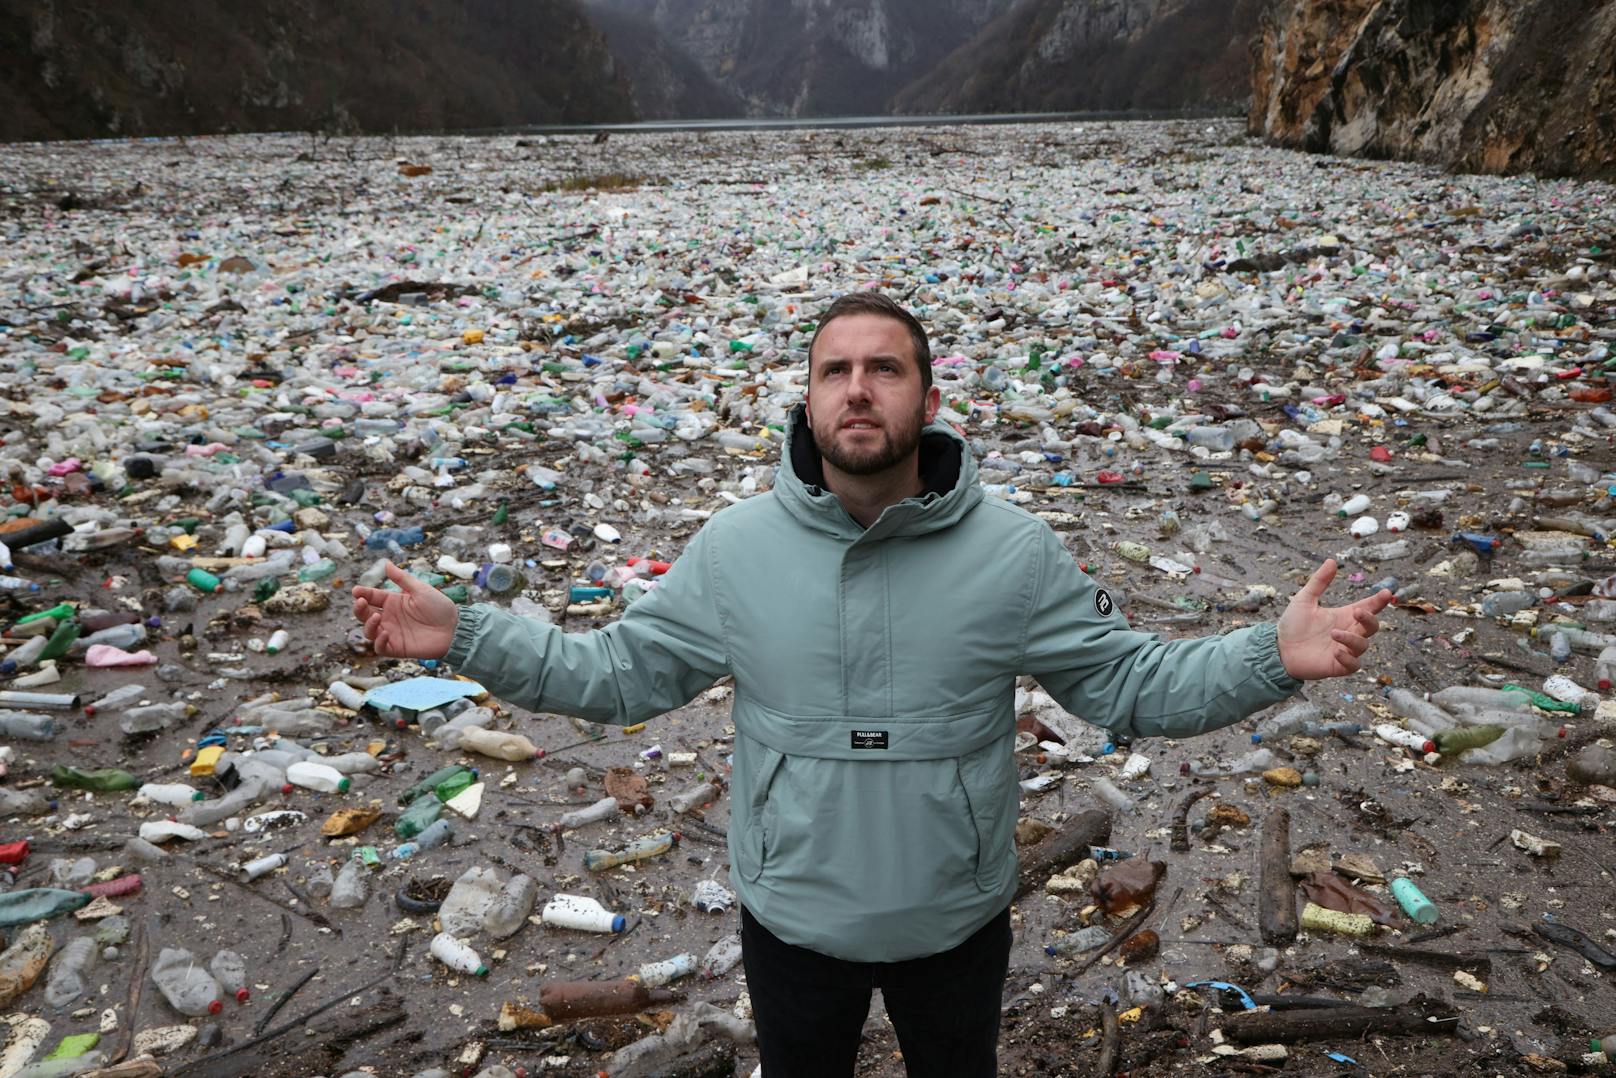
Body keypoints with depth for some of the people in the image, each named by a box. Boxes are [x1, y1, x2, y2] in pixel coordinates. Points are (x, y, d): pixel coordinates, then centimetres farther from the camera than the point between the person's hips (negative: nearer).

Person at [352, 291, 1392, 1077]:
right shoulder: (733, 548, -14)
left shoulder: (1015, 553, -16)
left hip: (958, 925, 0)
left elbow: (1131, 683, -10)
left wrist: (1273, 658, -25)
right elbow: (619, 672, -6)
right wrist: (463, 637, -15)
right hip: (792, 925, 1)